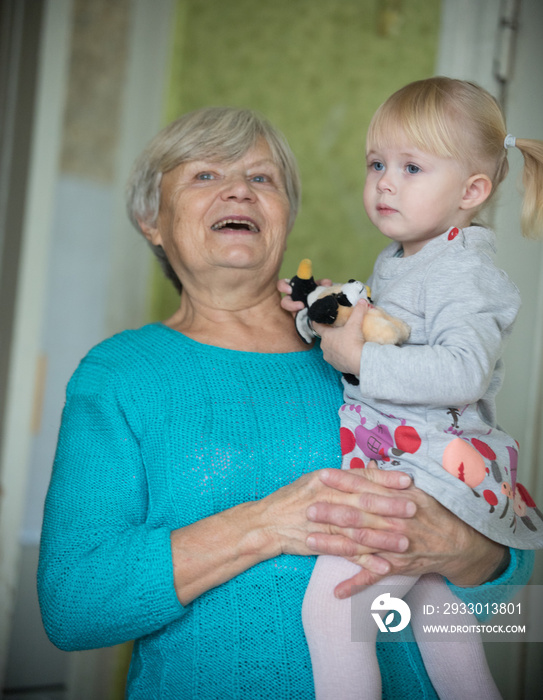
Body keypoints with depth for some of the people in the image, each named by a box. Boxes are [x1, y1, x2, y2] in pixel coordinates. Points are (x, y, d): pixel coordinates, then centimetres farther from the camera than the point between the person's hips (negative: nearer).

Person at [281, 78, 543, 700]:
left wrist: (360, 359, -27)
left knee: (330, 606, -17)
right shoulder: (392, 262, 13)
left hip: (433, 471, -10)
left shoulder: (463, 273, -15)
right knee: (434, 627, 22)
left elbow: (462, 373, -30)